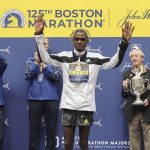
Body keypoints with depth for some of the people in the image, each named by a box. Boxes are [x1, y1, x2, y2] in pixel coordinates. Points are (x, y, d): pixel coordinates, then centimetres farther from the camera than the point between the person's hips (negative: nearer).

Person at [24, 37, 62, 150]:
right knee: (34, 129, 6)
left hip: (51, 99, -1)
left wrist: (44, 65, -13)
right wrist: (36, 62, -12)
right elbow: (27, 77, -3)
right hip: (34, 99, 1)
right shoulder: (31, 60, 8)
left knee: (51, 130, 4)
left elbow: (58, 77, -7)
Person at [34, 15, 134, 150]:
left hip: (86, 106, 0)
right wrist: (39, 35, -9)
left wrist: (124, 42, -18)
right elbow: (44, 57, 0)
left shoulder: (95, 58, 2)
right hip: (68, 106, 1)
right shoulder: (64, 56, 4)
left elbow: (114, 62, -7)